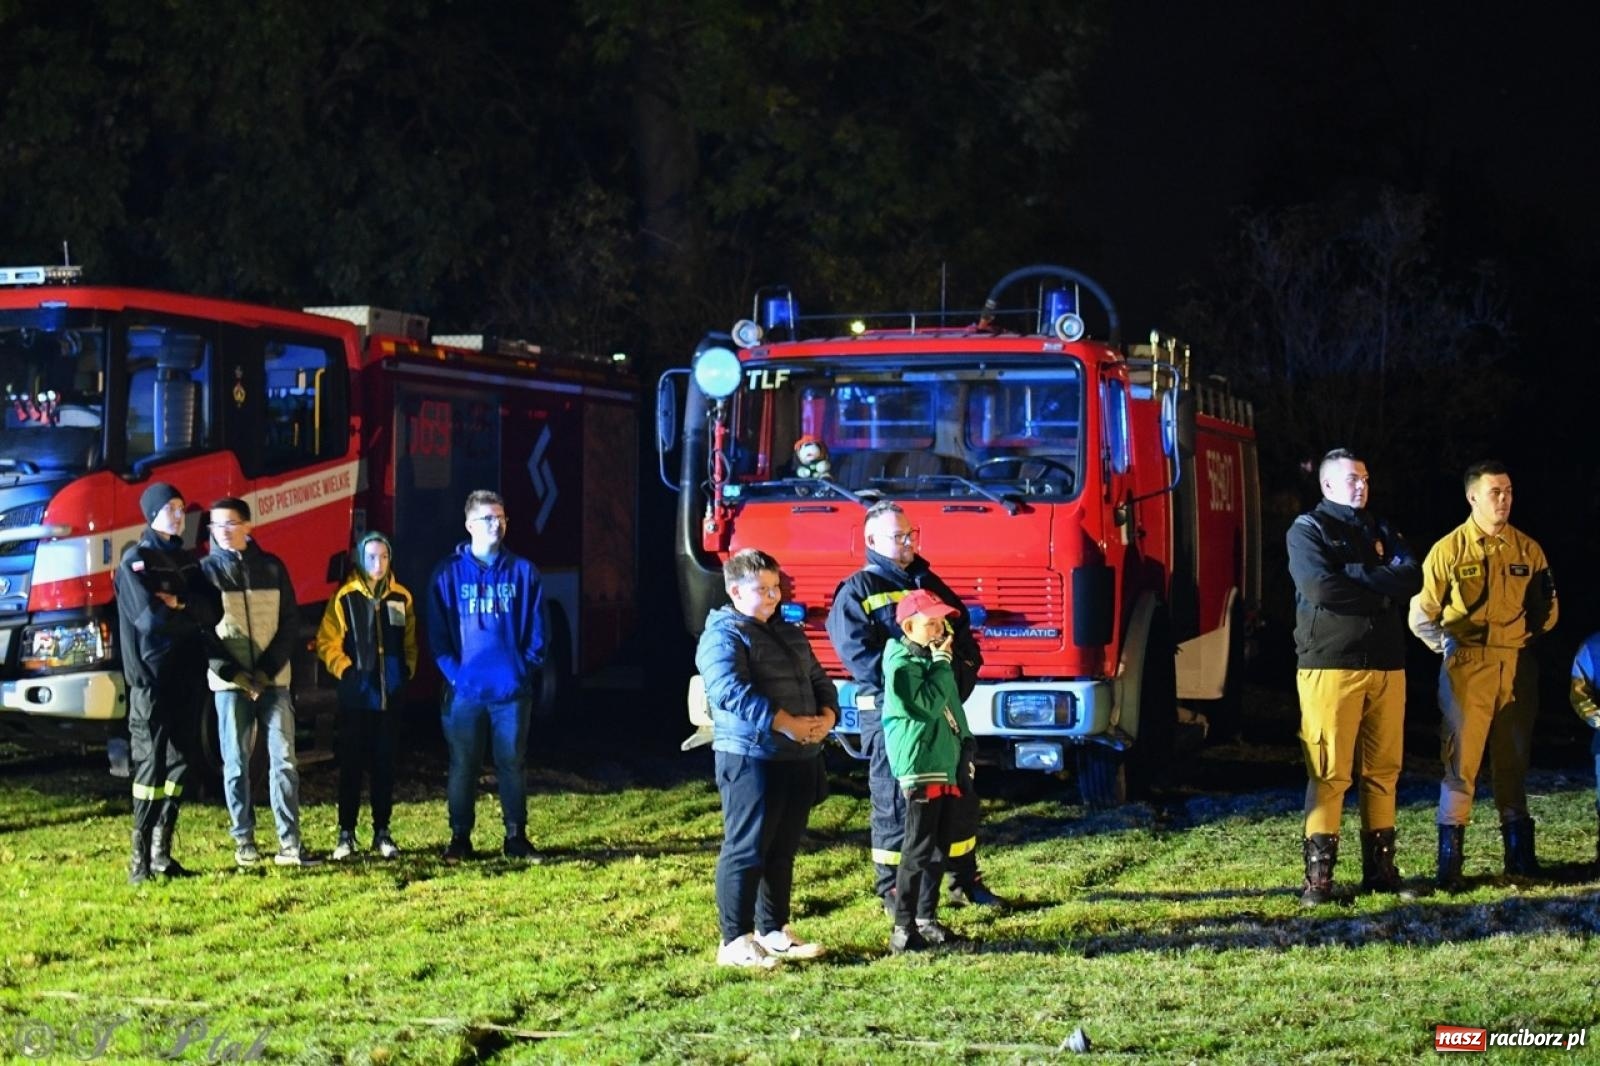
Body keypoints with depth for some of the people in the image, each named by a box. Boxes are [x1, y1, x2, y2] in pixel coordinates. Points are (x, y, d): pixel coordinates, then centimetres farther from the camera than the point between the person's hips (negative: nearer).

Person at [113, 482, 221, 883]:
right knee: (151, 764, -8)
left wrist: (179, 603, -12)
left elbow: (213, 609, 4)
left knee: (178, 764, 7)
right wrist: (192, 617, -1)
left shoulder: (187, 560, 17)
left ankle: (162, 853, 13)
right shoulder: (136, 560, -3)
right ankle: (140, 858, -6)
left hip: (189, 677, 7)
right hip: (153, 677, -6)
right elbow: (149, 619, -15)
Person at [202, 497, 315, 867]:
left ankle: (289, 843, -1)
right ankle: (244, 842, 10)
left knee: (284, 758, -3)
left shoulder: (272, 568, 6)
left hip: (273, 680, 1)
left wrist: (268, 670, -6)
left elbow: (289, 623, 5)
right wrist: (233, 673, -11)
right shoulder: (206, 571, 2)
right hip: (229, 683, -1)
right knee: (236, 763, 2)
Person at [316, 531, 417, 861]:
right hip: (355, 695, -3)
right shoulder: (345, 597, -3)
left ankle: (382, 832, 12)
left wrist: (406, 672, 4)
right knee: (351, 764, 1)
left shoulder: (401, 597, 7)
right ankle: (346, 834, 6)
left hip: (390, 695, 3)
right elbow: (327, 642, -2)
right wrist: (345, 671, -10)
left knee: (384, 765, 6)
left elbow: (409, 642, 16)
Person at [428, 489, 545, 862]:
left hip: (512, 691, 1)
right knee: (463, 767, 4)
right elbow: (437, 632, 2)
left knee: (512, 764, 6)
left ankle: (516, 837, 14)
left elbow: (534, 629, 7)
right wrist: (453, 671, -9)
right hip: (465, 690, -1)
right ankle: (460, 838, 12)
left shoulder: (523, 572, 6)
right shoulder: (448, 574, 2)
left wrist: (526, 667, -4)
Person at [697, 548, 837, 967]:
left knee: (783, 851, 15)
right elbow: (730, 692, -21)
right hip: (750, 757, -9)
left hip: (799, 759, 9)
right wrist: (784, 723, -24)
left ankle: (774, 931, 25)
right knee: (746, 851, -6)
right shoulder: (723, 636, -9)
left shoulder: (790, 634, 20)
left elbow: (819, 681, 21)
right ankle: (736, 941, -2)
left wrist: (827, 715, -2)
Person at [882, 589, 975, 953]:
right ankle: (903, 929, -9)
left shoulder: (931, 658, 17)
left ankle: (926, 918, 20)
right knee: (919, 848, -10)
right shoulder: (902, 663, -12)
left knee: (940, 845, 12)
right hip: (920, 766, -9)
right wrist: (942, 663, -16)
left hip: (946, 763, 9)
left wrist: (965, 751, 20)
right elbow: (927, 704, -24)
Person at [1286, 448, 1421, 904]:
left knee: (1383, 770, 6)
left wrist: (1355, 577, -9)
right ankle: (1318, 875, -5)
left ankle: (1380, 868, 13)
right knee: (1329, 773, -8)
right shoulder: (1308, 529, 1)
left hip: (1386, 665, 6)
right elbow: (1320, 586, -16)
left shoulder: (1381, 530, 19)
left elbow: (1412, 579, 1)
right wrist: (1381, 585, -5)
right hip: (1331, 664, -6)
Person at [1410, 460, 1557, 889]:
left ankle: (1520, 853, 17)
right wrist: (1449, 647, -4)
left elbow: (1547, 608, 18)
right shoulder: (1448, 550, -1)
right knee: (1460, 760, -7)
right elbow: (1421, 614, 3)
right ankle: (1449, 858, -5)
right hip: (1466, 670, -3)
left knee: (1514, 761, 10)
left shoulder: (1528, 550, 8)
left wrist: (1529, 638, 8)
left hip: (1518, 669, 3)